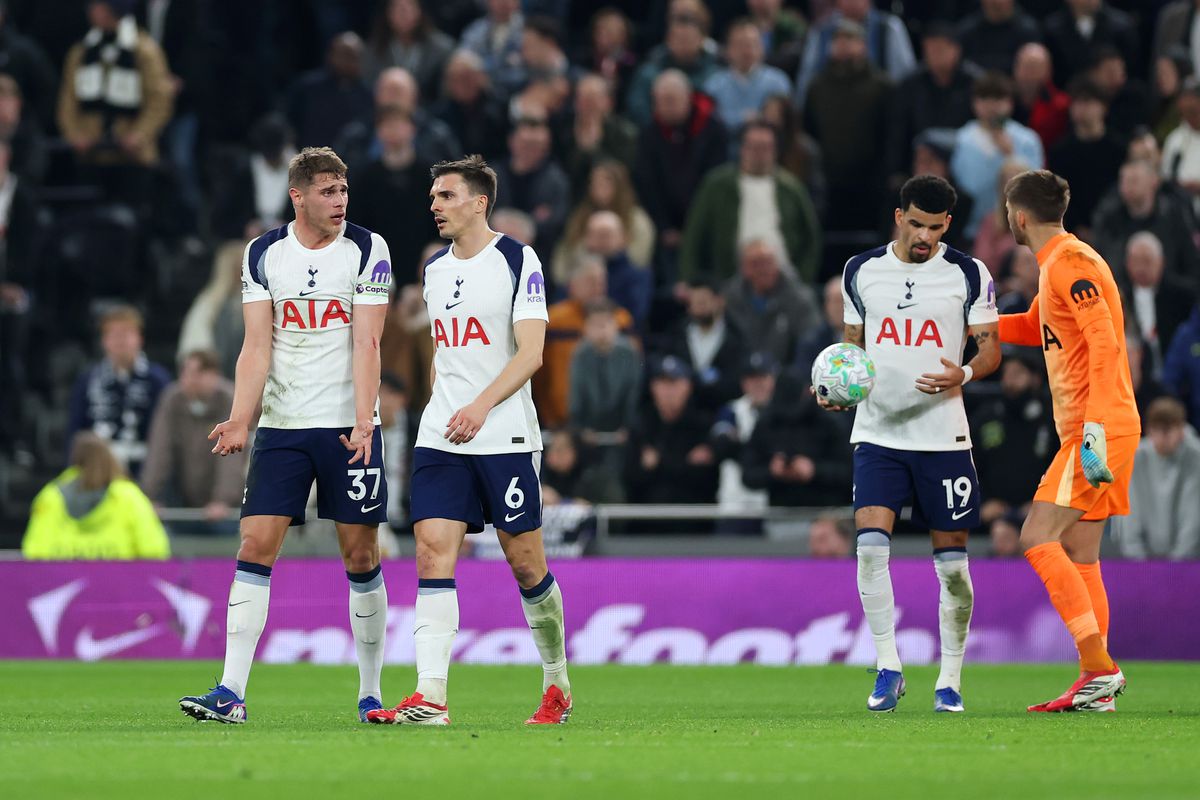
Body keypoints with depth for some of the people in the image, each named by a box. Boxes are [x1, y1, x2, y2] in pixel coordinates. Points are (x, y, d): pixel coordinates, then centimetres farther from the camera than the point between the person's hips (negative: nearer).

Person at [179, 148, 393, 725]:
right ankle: (231, 694, -10)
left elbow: (365, 345, -8)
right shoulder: (262, 255, 5)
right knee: (255, 547, -8)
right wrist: (240, 419, -13)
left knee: (360, 556, 1)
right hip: (282, 427, 2)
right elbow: (257, 347, 0)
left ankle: (370, 693, 11)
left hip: (349, 426, -1)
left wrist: (363, 422, -19)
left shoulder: (367, 250, -1)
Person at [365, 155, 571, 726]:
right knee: (433, 550, -10)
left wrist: (482, 404, -26)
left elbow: (531, 352, -14)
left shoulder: (518, 261, -6)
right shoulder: (435, 270, 14)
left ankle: (557, 684, 21)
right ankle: (430, 696, -17)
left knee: (526, 565, 1)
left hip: (506, 438, -5)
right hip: (441, 439, 5)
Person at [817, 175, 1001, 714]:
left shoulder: (968, 275, 0)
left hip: (943, 436, -1)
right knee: (870, 544, -14)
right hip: (877, 433, 1)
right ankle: (888, 669, -5)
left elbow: (990, 349, 2)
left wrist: (964, 375, -19)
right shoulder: (861, 271, 7)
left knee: (951, 560, 1)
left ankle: (950, 679, 14)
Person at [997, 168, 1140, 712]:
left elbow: (1104, 342, -22)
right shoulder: (1058, 264, 19)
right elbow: (1036, 329, 37)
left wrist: (1094, 426, -28)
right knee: (1079, 556, 8)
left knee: (1038, 539, -14)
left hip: (1097, 429, -10)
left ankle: (1100, 666, -18)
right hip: (1084, 430, 10)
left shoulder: (1070, 263, -12)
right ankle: (1095, 687, 8)